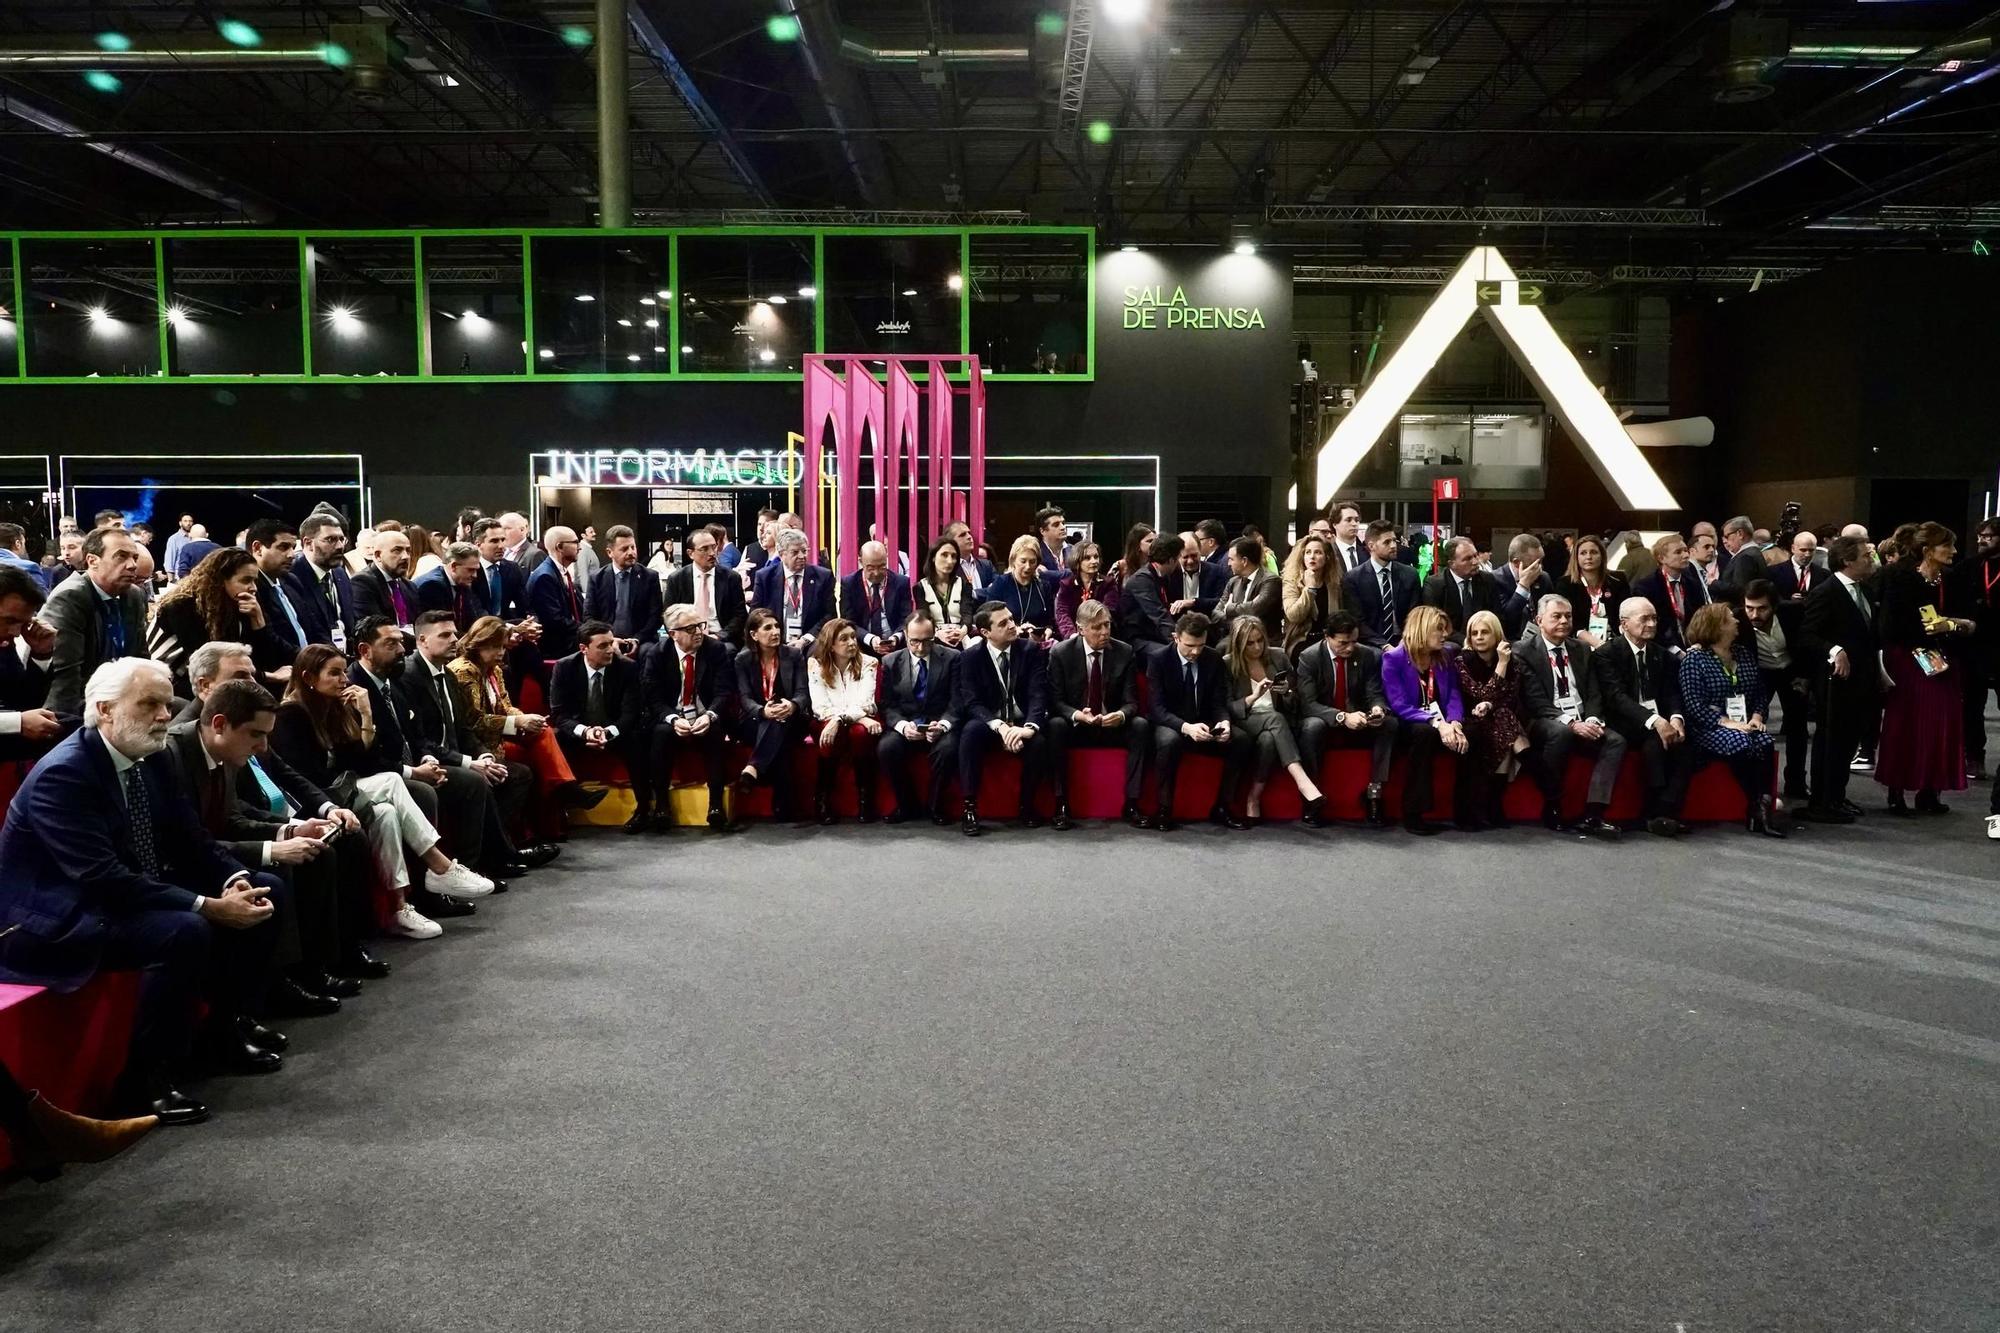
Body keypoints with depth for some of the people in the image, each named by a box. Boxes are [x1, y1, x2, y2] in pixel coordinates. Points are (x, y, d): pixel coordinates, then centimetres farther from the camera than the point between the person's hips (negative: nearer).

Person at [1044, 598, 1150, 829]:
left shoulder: (1125, 652, -3)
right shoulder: (1060, 653, -7)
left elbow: (1131, 702, -4)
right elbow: (1055, 700, -7)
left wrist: (1121, 715, -29)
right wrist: (1077, 715, -29)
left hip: (1114, 726, 2)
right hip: (1075, 725, -1)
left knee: (1141, 725, -27)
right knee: (1055, 726, -33)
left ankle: (1131, 805, -22)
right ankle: (1061, 804, -26)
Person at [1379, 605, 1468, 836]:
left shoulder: (1445, 655, 9)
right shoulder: (1393, 658, -9)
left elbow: (1454, 695, 1)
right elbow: (1400, 706, -18)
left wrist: (1455, 723, -21)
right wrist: (1436, 723, -30)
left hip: (1441, 724, 5)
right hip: (1408, 727, -5)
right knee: (1425, 732, -38)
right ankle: (1413, 813, -31)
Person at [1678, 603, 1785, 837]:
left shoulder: (1745, 653, 16)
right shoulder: (1694, 658, -2)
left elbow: (1761, 692, 15)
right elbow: (1694, 704, -11)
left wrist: (1757, 717, -4)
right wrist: (1727, 723, -19)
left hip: (1743, 724, 5)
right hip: (1708, 728, -5)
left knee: (1764, 742, -29)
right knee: (1741, 744, -34)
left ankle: (1763, 806, -27)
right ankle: (1759, 807, -24)